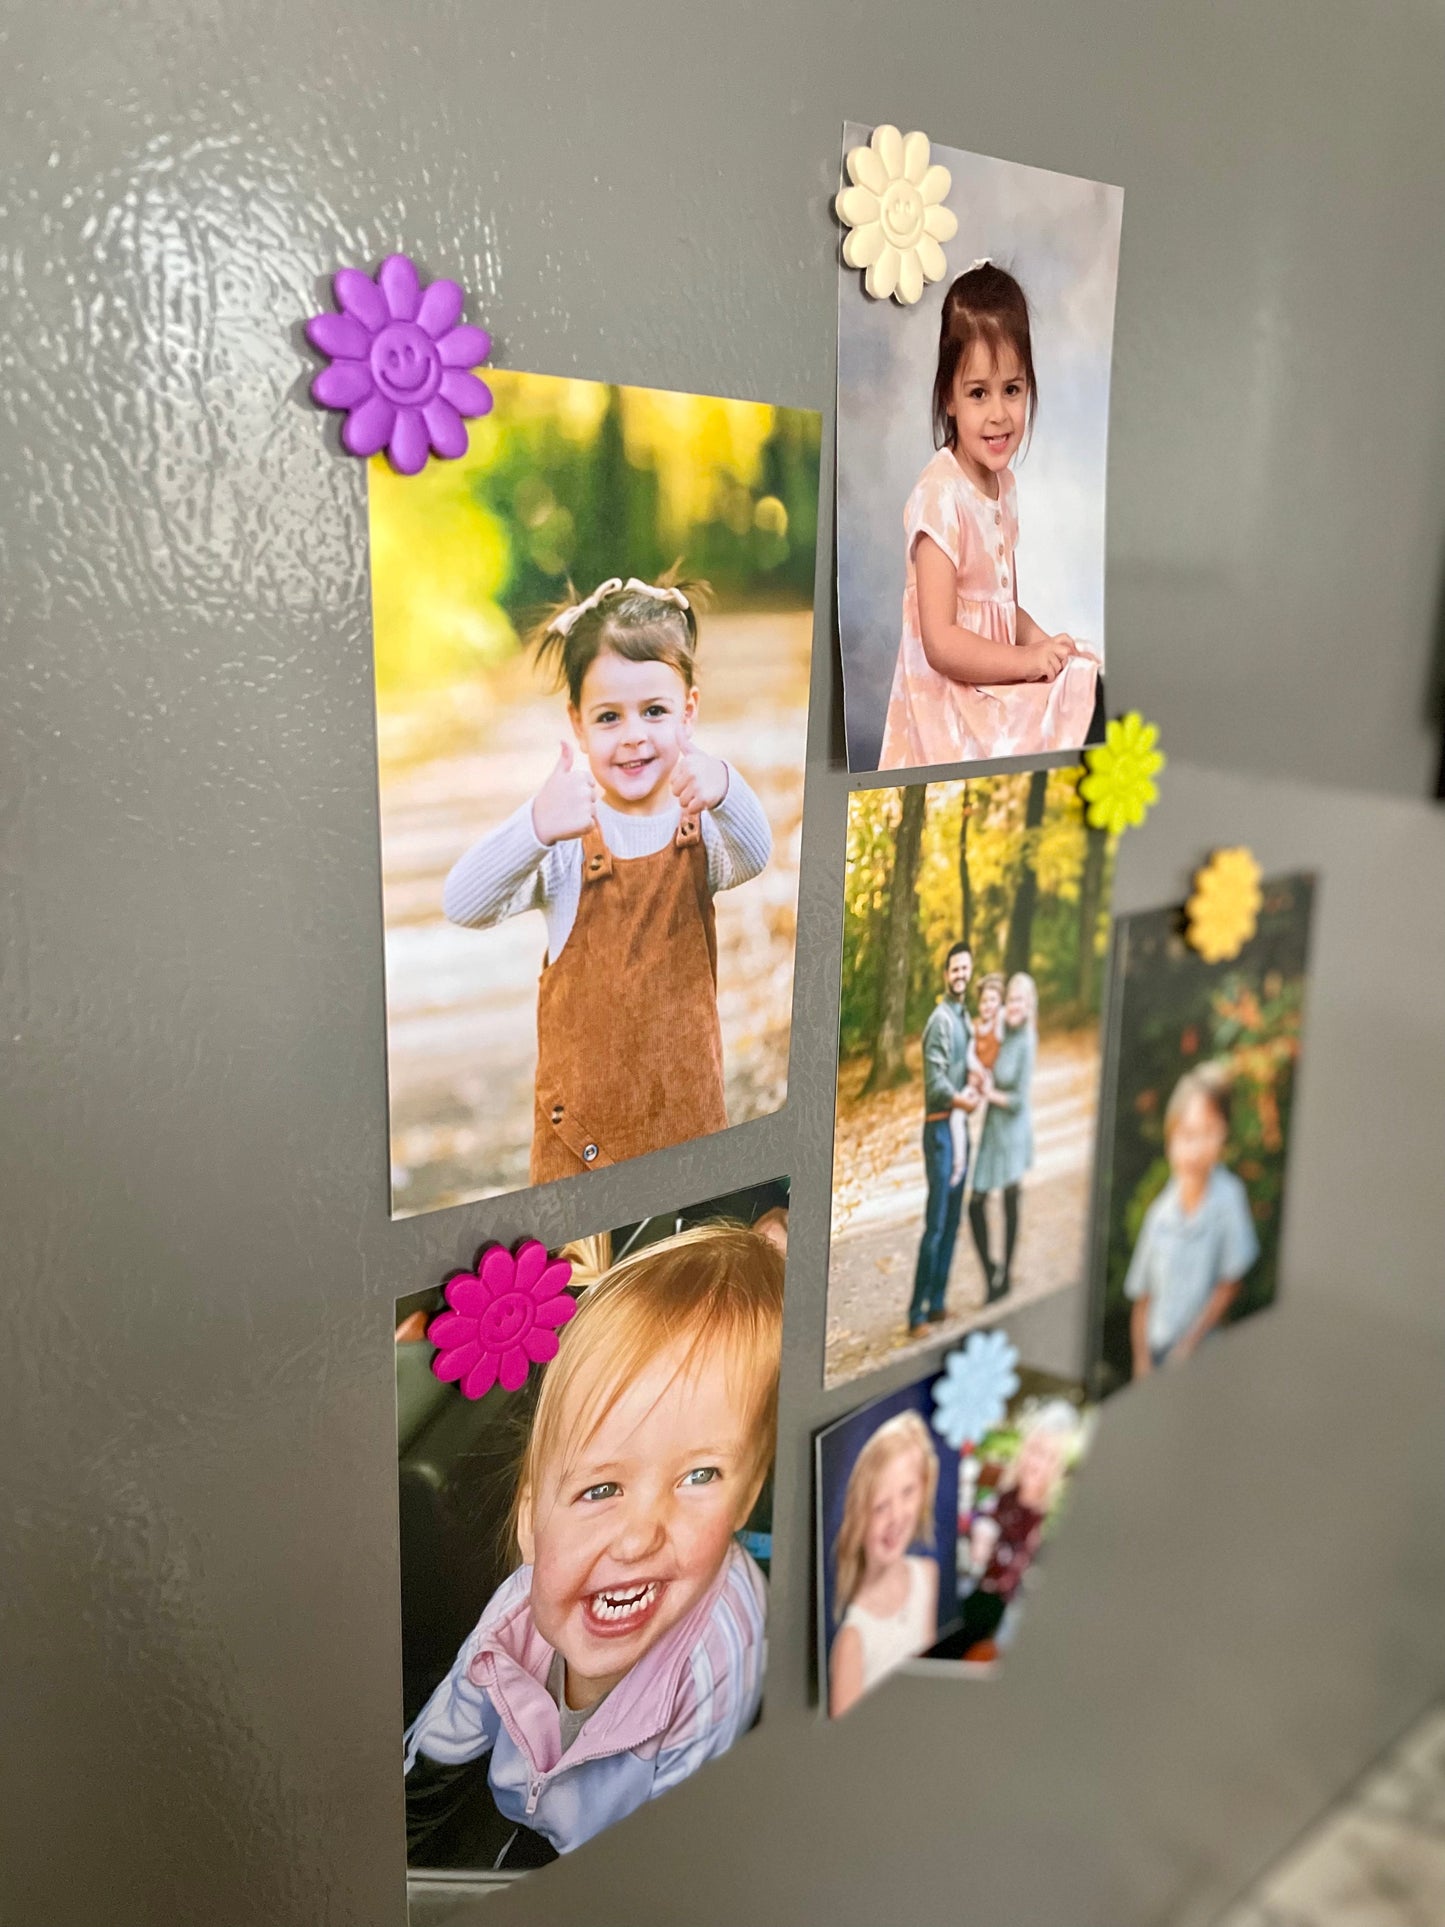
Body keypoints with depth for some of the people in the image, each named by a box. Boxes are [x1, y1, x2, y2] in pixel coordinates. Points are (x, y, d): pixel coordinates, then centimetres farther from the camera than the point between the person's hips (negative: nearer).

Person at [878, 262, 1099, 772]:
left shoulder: (1004, 485, 11)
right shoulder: (940, 496, -16)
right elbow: (940, 643, -20)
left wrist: (1041, 639, 4)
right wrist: (1028, 660, -18)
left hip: (998, 686, 9)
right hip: (948, 709, -8)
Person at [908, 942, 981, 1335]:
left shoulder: (964, 1017, 15)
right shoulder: (941, 1019, -14)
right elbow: (935, 1081, -20)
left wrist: (972, 1090, 1)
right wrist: (963, 1100, -8)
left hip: (959, 1125, 9)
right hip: (941, 1126, -9)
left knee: (952, 1223, 12)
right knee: (935, 1224, -9)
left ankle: (937, 1305, 20)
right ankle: (917, 1313, -4)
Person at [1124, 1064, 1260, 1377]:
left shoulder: (1228, 1196, -13)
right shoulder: (1160, 1211, -4)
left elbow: (1230, 1285, -6)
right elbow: (1142, 1298, 4)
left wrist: (1189, 1344, -6)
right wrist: (1143, 1364, -2)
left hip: (1204, 1352, -2)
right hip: (1156, 1351, 2)